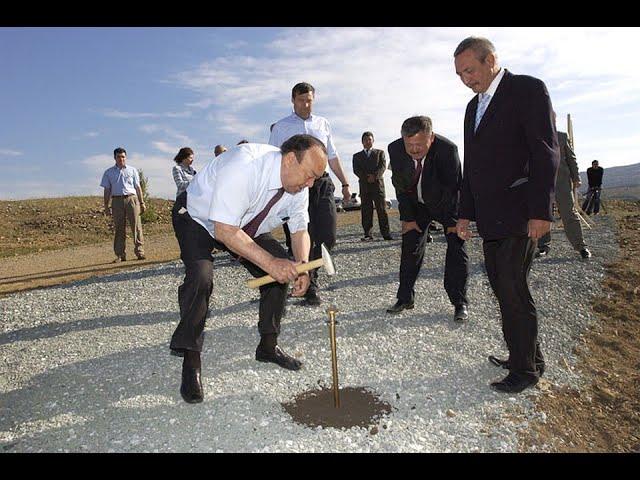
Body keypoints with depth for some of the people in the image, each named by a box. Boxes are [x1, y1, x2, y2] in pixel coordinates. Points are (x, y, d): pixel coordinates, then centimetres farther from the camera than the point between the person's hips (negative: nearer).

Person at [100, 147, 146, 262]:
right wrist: (106, 206, 6)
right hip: (117, 200, 1)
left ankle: (139, 251, -3)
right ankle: (120, 255, 5)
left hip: (132, 198, 0)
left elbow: (138, 187, 14)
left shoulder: (132, 170, 13)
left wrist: (142, 202, 8)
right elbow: (107, 190, 12)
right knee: (119, 228, 1)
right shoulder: (109, 172, 12)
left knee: (136, 225, -7)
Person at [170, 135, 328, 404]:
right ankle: (191, 363, -10)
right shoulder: (244, 165, -39)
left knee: (282, 268, -6)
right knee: (200, 277, -29)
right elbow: (225, 231, -39)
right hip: (197, 218, -6)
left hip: (246, 225, 7)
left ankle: (268, 346, 11)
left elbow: (300, 230, -4)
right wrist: (269, 262, -43)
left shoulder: (299, 187, -15)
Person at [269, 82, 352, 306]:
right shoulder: (281, 127, 8)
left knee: (327, 236, -2)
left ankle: (309, 273, 25)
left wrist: (345, 183, 16)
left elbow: (332, 156, 21)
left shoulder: (323, 124, 18)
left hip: (322, 183, 3)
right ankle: (309, 287, 12)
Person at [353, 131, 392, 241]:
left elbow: (383, 166, 2)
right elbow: (356, 170, 4)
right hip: (364, 185, 1)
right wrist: (366, 177, -13)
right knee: (366, 210, -3)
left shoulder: (380, 153, 17)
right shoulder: (357, 156, 19)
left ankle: (385, 233, -5)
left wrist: (374, 176, -15)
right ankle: (367, 234, -2)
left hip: (378, 183, -1)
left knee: (382, 209, -5)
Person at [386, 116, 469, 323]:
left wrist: (453, 222, -21)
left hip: (447, 202, -2)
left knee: (456, 246, -9)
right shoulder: (395, 149, -21)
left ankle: (459, 303, -1)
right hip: (416, 203, 3)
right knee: (410, 247, 1)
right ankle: (405, 298, 11)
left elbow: (453, 187, -22)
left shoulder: (448, 149, -31)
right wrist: (407, 218, -12)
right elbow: (400, 186, -10)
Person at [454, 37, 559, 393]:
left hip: (519, 216, -7)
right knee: (503, 289, 11)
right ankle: (528, 356, 26)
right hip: (490, 219, 8)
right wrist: (466, 213, 15)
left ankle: (526, 369, 12)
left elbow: (547, 153, -12)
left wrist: (541, 212, -17)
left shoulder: (528, 89, -4)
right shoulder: (474, 106, 18)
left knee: (514, 291, -4)